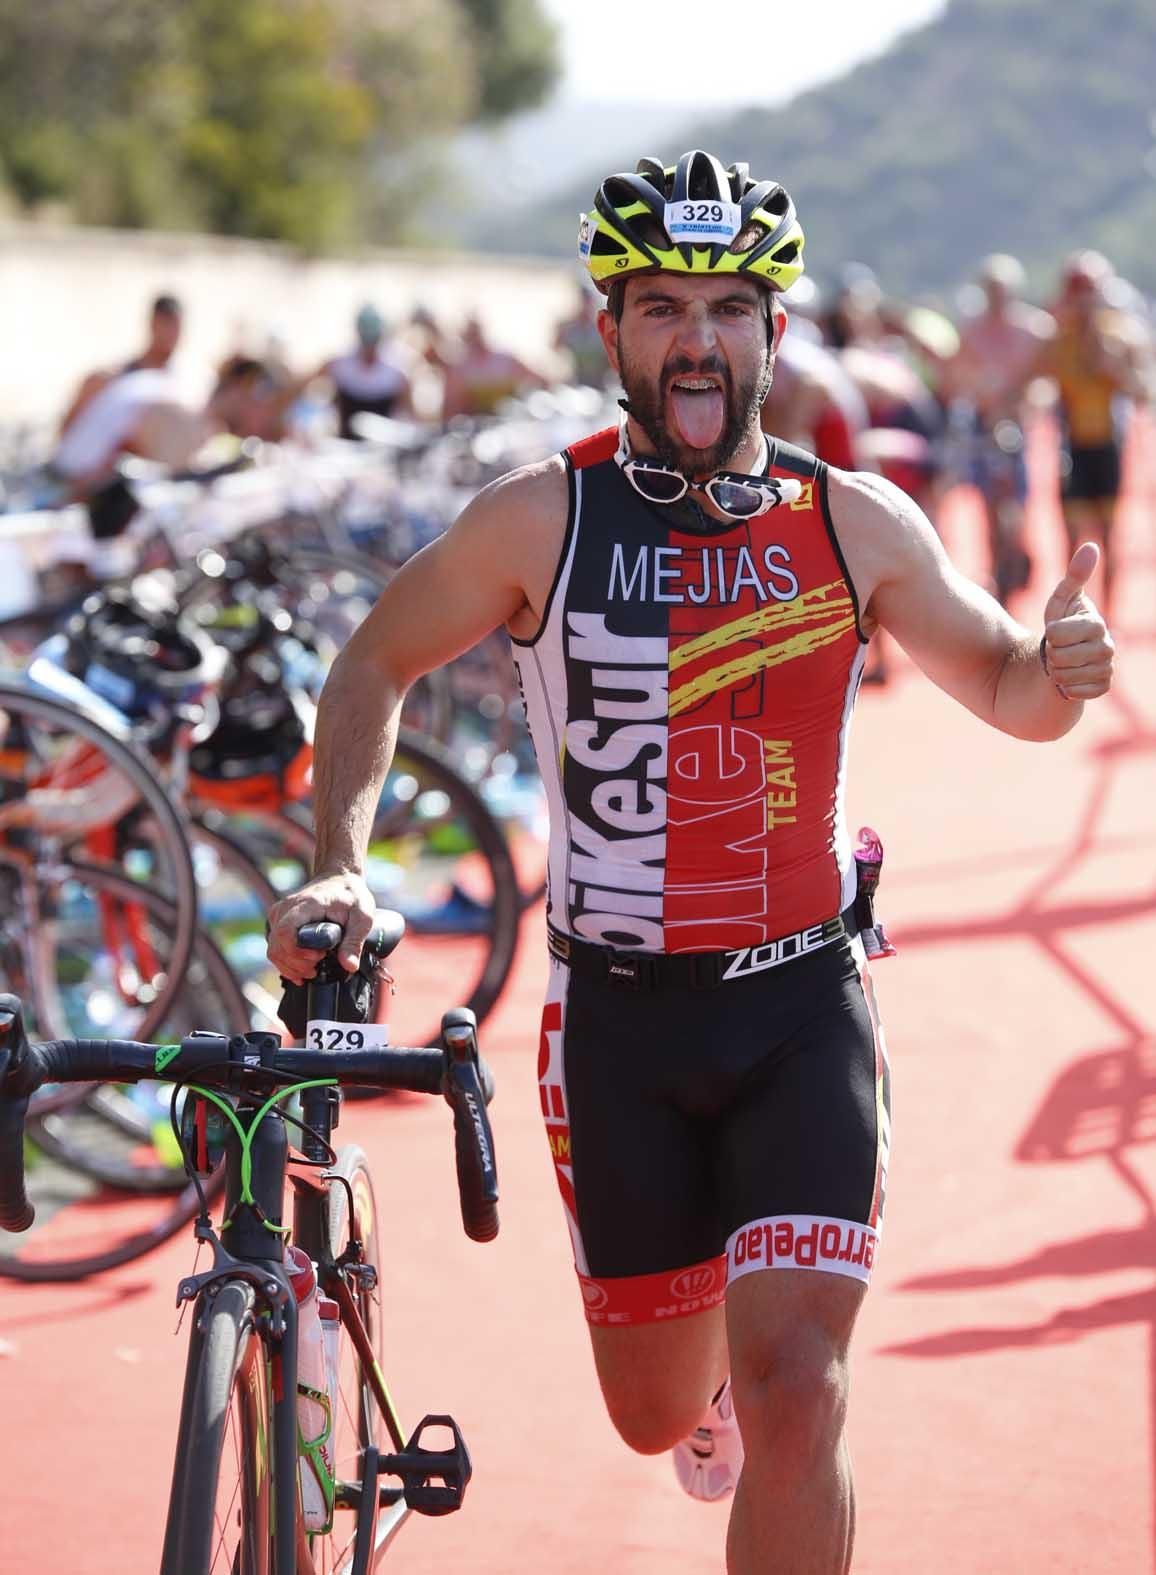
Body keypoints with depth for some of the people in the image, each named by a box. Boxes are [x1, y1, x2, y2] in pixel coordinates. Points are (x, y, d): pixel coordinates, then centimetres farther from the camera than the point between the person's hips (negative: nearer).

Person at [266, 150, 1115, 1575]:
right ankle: (710, 1360, 49)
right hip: (619, 1019, 0)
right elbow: (375, 667, 6)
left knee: (791, 1386, -16)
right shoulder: (539, 520, -7)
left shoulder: (856, 524, -3)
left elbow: (1005, 692, 9)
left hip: (804, 1011, 0)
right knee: (659, 1416, 12)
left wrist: (1058, 670, -16)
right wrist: (339, 869, -8)